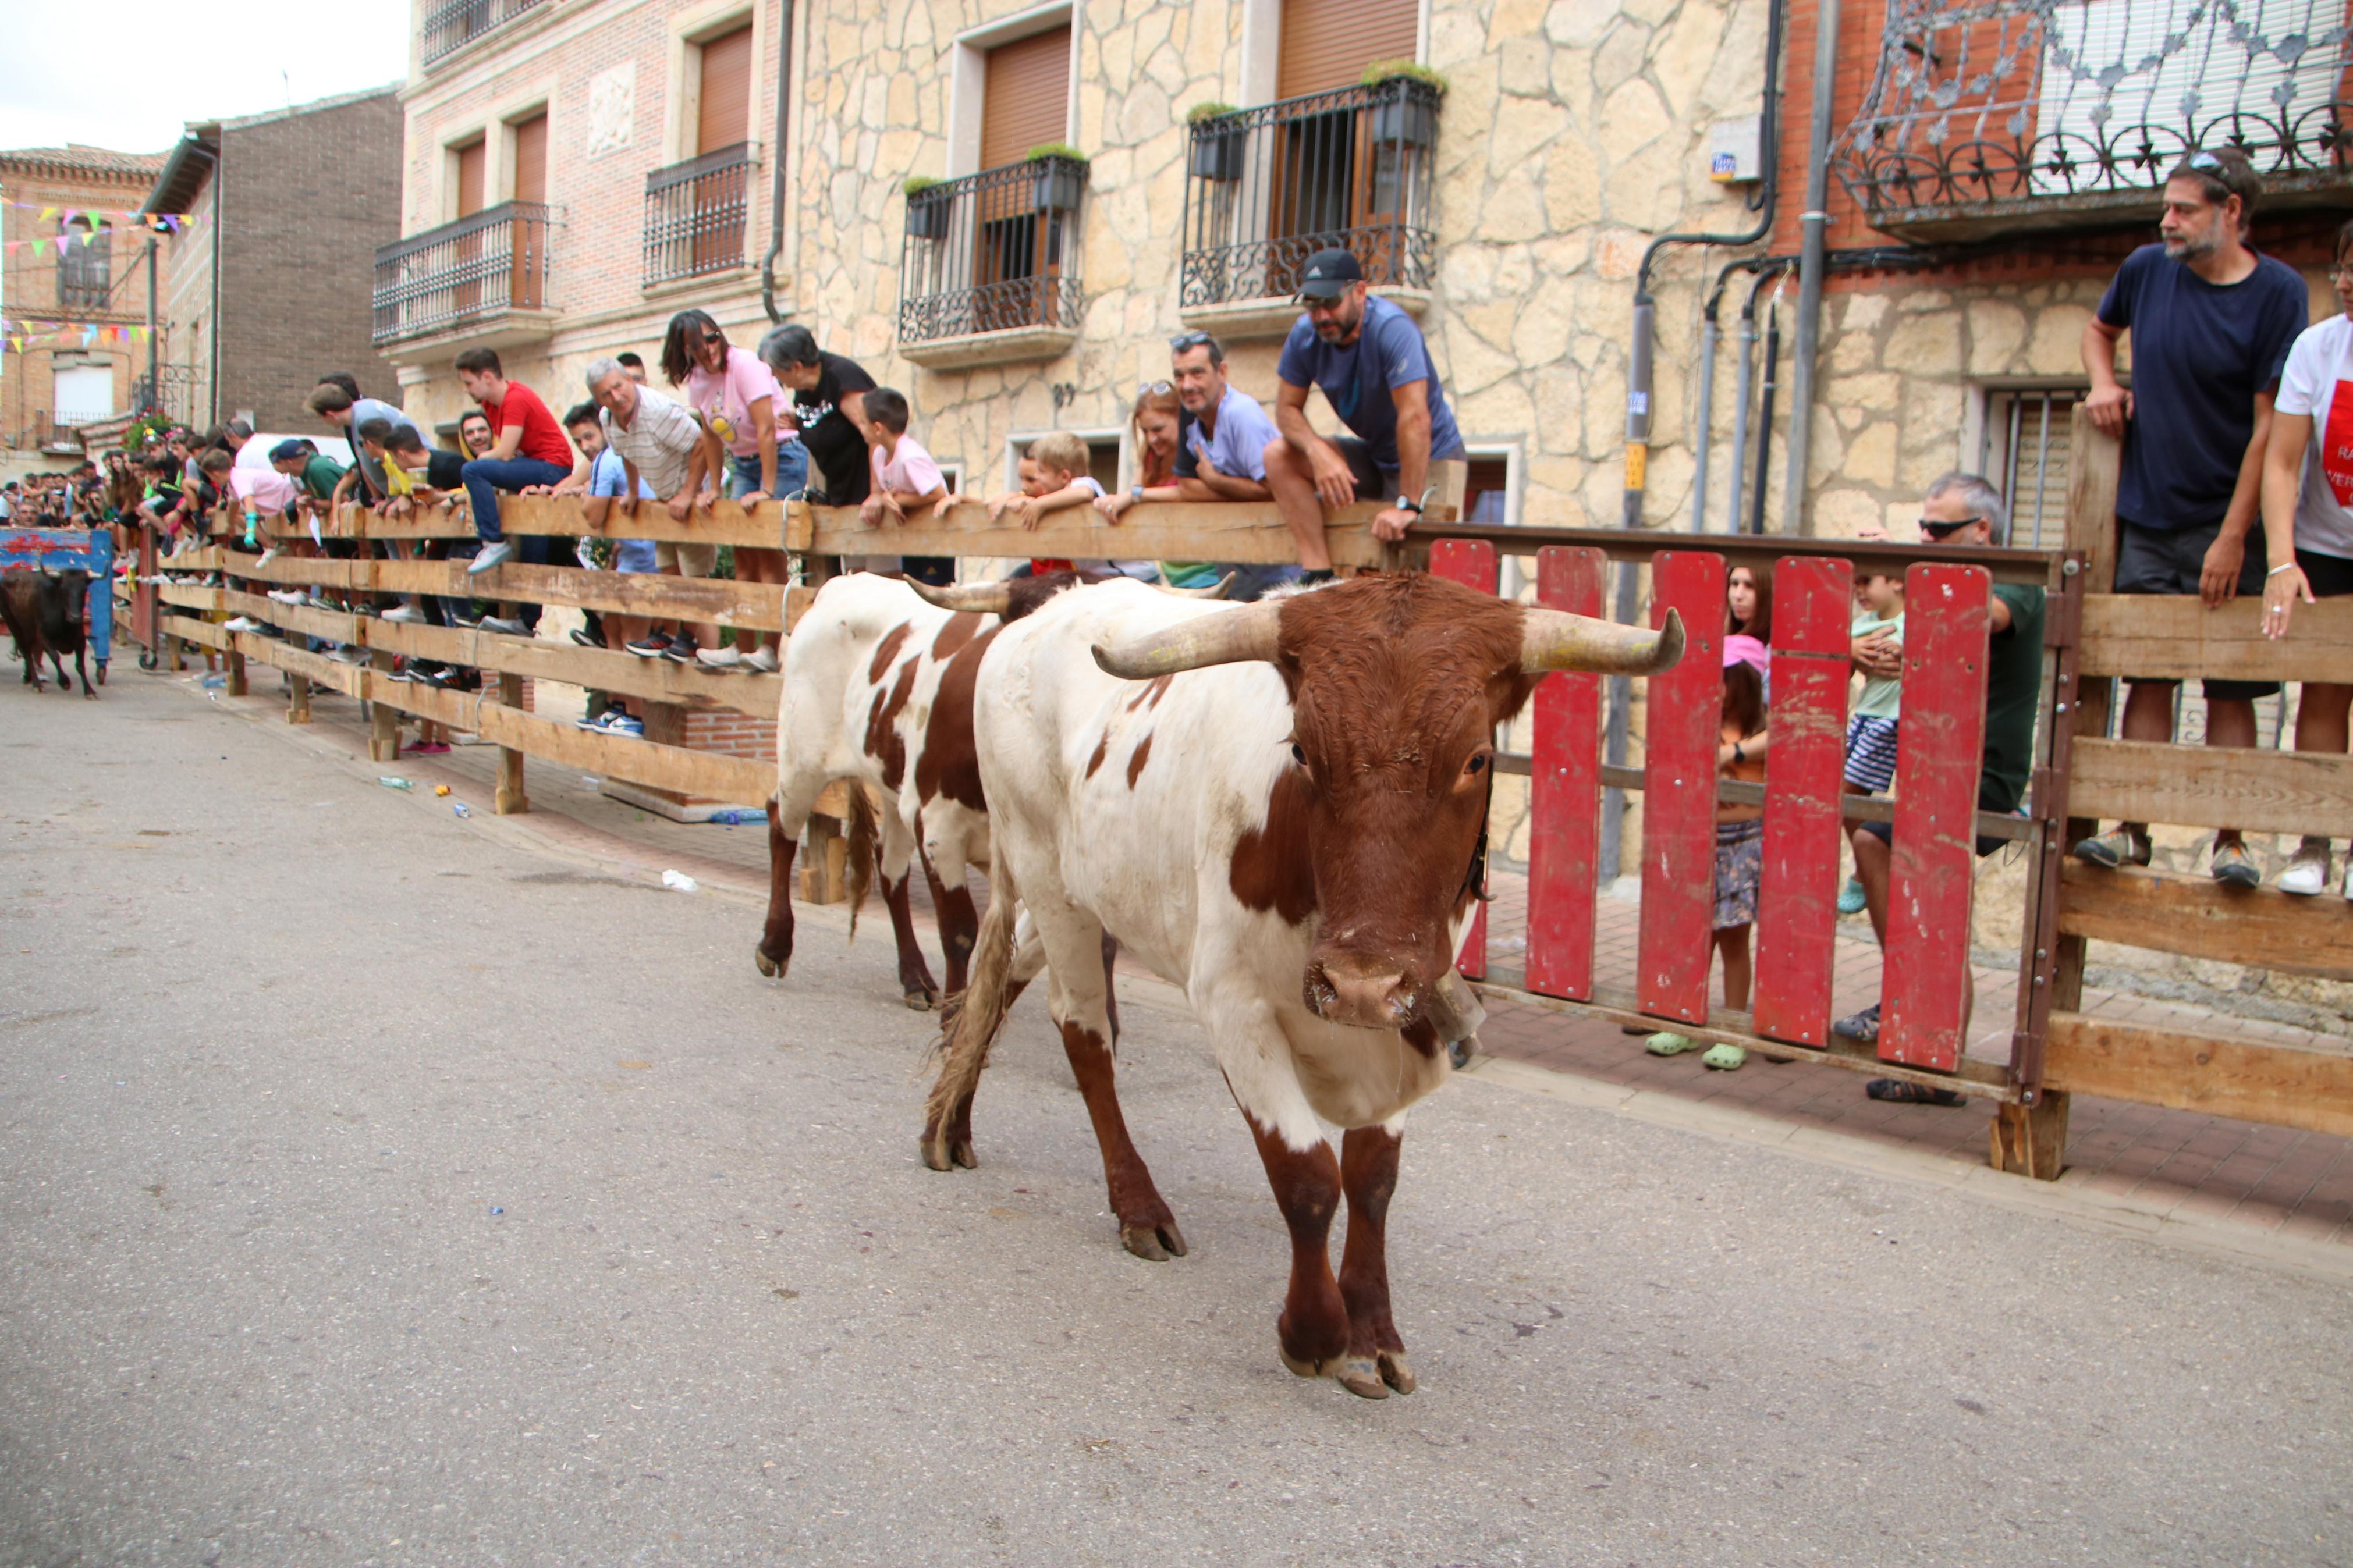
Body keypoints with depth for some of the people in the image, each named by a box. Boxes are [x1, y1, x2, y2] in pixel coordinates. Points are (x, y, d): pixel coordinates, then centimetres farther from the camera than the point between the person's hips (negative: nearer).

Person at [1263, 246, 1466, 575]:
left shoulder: (1392, 327, -27)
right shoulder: (1305, 334, -8)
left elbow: (1415, 418, -34)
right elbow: (1288, 408, -5)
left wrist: (1407, 504, -38)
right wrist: (1319, 453, -27)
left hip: (1430, 458, -6)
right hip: (1374, 456, 6)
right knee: (1278, 457, -13)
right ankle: (1319, 575, -18)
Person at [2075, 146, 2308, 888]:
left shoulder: (2277, 293, -8)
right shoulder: (2147, 269, 4)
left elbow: (2270, 427, -11)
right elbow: (2098, 329, 26)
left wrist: (2233, 537, -15)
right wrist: (2103, 383, 4)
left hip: (2226, 526, -3)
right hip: (2146, 520, 3)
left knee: (2230, 691, 0)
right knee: (2147, 679, 3)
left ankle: (2230, 839, 5)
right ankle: (2132, 827, 6)